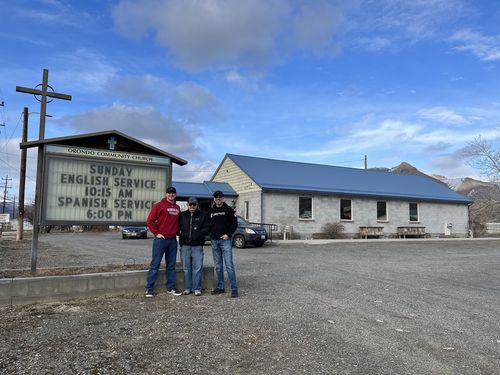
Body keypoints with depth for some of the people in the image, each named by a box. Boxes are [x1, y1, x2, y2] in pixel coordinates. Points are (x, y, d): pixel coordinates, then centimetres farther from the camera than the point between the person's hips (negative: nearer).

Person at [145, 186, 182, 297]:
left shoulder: (177, 208, 12)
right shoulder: (159, 205, -4)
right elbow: (149, 221, -7)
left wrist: (177, 232, 9)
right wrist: (156, 233, -9)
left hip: (173, 240, 5)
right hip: (161, 239, -5)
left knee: (171, 265, 11)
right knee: (155, 264, -2)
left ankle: (171, 288, 19)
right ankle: (149, 289, 5)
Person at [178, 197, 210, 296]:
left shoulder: (203, 215, 7)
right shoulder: (182, 215, 11)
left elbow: (207, 228, 4)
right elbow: (177, 227, 17)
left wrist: (199, 233, -12)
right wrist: (180, 234, -2)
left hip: (197, 246, -2)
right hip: (185, 245, 2)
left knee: (197, 268, -2)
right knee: (186, 268, 7)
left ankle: (197, 288, 6)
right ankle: (187, 288, 16)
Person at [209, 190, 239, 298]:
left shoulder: (228, 209, 0)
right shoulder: (211, 211, 12)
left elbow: (234, 223, -3)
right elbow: (208, 224, 19)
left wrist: (228, 234, -12)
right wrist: (211, 234, 3)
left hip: (225, 240, -5)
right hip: (214, 241, 5)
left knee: (229, 265, -9)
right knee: (218, 266, 10)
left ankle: (234, 288, -5)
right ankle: (220, 287, 19)